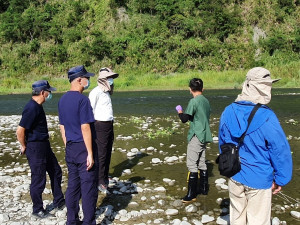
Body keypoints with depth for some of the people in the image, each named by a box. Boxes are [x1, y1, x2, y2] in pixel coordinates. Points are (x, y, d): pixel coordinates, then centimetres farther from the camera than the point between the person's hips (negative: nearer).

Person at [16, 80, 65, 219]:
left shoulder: (37, 106, 9)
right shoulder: (32, 108, -22)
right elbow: (20, 130, -25)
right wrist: (24, 147, -11)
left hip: (44, 145, 10)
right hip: (35, 148, -10)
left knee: (56, 172, 19)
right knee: (39, 180, 2)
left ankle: (58, 202, 33)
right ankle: (37, 210, 19)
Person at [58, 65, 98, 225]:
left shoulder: (62, 100, 9)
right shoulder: (82, 100, -15)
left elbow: (62, 128, 14)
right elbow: (85, 128, -19)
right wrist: (90, 154, -16)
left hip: (70, 149, 8)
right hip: (83, 148, -8)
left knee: (72, 186, 15)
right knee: (88, 188, 1)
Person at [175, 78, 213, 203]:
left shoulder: (194, 101, -15)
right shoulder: (206, 101, 9)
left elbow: (185, 119, -17)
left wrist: (180, 112, 2)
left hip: (196, 136, -8)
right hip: (204, 136, 8)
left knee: (192, 165, -5)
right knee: (201, 163, 18)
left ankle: (191, 194, -2)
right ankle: (204, 188, 27)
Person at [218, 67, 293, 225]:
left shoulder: (228, 112, -3)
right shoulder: (267, 117, -23)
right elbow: (281, 151, -18)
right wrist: (280, 180, -4)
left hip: (234, 176, 6)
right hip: (259, 180, -5)